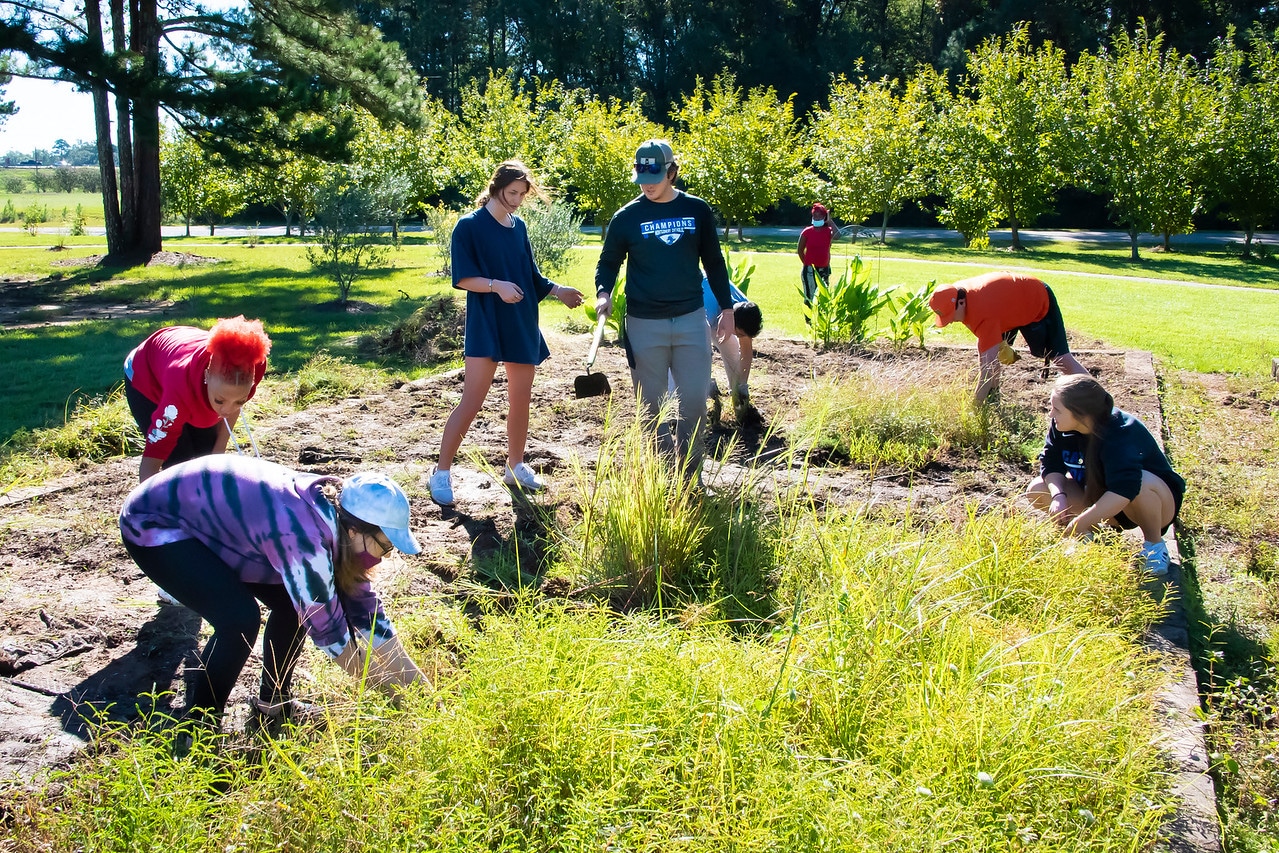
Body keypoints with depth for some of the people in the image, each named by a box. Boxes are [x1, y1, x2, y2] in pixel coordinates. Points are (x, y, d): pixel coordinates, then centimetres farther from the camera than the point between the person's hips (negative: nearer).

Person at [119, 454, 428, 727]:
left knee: (292, 602, -1)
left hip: (206, 514, 8)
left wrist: (418, 686, -3)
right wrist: (387, 685, -12)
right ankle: (199, 726, 0)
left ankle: (274, 701, 19)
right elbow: (327, 627, -25)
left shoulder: (334, 510, -10)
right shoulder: (303, 536, -36)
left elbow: (363, 605, -3)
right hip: (153, 524, -8)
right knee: (239, 619, -21)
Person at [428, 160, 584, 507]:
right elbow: (463, 278, -11)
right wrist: (497, 285, -25)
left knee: (521, 400, 11)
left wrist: (558, 291, 5)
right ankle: (442, 472, 1)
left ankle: (515, 466, 26)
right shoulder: (469, 226, -6)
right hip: (486, 325, -6)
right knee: (472, 402, -9)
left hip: (523, 325, 6)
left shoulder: (519, 227, 12)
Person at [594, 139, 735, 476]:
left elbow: (714, 262, 12)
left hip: (691, 319, 1)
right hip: (644, 324, -1)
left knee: (695, 399, -1)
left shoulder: (697, 210, 3)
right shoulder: (627, 217, -2)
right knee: (650, 403, 5)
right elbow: (608, 262, 6)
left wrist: (727, 308, 11)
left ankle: (690, 474, 13)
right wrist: (603, 292, -14)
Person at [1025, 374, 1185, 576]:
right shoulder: (1062, 426, -15)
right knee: (1037, 490, -12)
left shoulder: (1121, 435, -36)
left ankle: (1155, 545, -16)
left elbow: (1125, 489, -50)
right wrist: (1059, 496, -31)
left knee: (1140, 484, -43)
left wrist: (1080, 523, -49)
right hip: (1103, 498, 6)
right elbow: (1051, 463, -10)